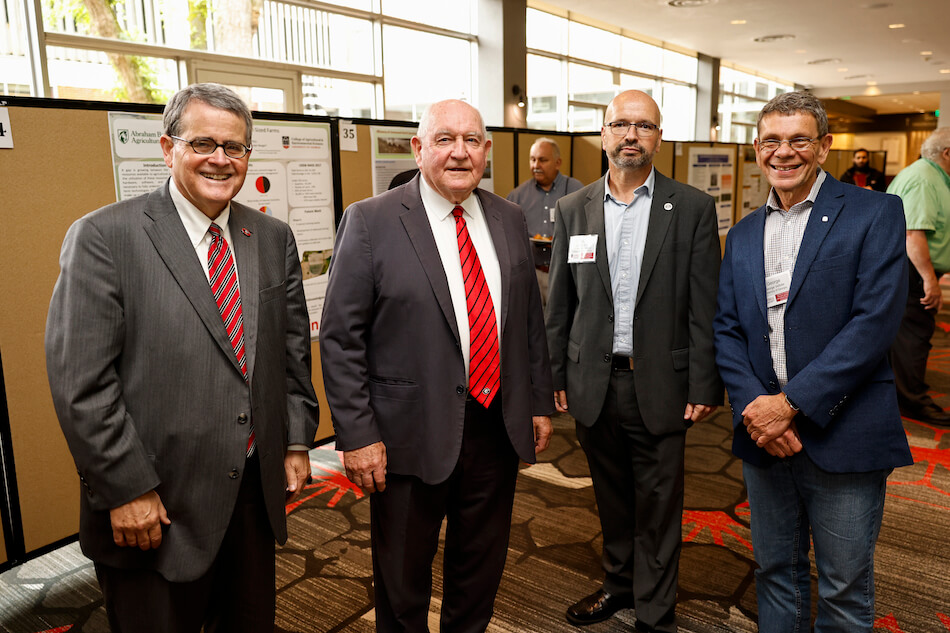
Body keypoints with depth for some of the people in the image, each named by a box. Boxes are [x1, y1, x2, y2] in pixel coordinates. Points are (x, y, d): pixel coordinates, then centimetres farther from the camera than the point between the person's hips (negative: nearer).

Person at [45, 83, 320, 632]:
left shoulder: (273, 238, 6)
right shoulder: (104, 236, -10)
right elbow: (81, 382, -13)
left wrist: (297, 442, 7)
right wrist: (126, 490, -14)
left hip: (257, 489, 5)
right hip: (154, 505, -4)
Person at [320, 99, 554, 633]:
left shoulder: (509, 219, 6)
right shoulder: (371, 222, -9)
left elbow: (531, 318, 12)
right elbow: (341, 339, -10)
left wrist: (540, 402, 10)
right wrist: (357, 434, -14)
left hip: (498, 426, 5)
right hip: (411, 433, -4)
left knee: (483, 563, 22)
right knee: (403, 575, 15)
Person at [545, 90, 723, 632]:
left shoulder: (693, 208, -3)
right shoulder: (572, 210, 4)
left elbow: (705, 308, -5)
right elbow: (560, 305, 7)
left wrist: (705, 386, -8)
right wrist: (556, 377, 5)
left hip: (659, 386, -2)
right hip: (594, 384, 3)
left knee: (658, 507, 9)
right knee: (612, 498, 19)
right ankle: (619, 583, 41)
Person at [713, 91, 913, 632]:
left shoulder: (876, 213, -4)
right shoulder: (743, 235, 11)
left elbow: (875, 321, -15)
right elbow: (726, 329, 6)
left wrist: (791, 403, -18)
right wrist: (753, 406, -11)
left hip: (842, 437, -4)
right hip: (765, 437, 4)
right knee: (776, 574, 19)